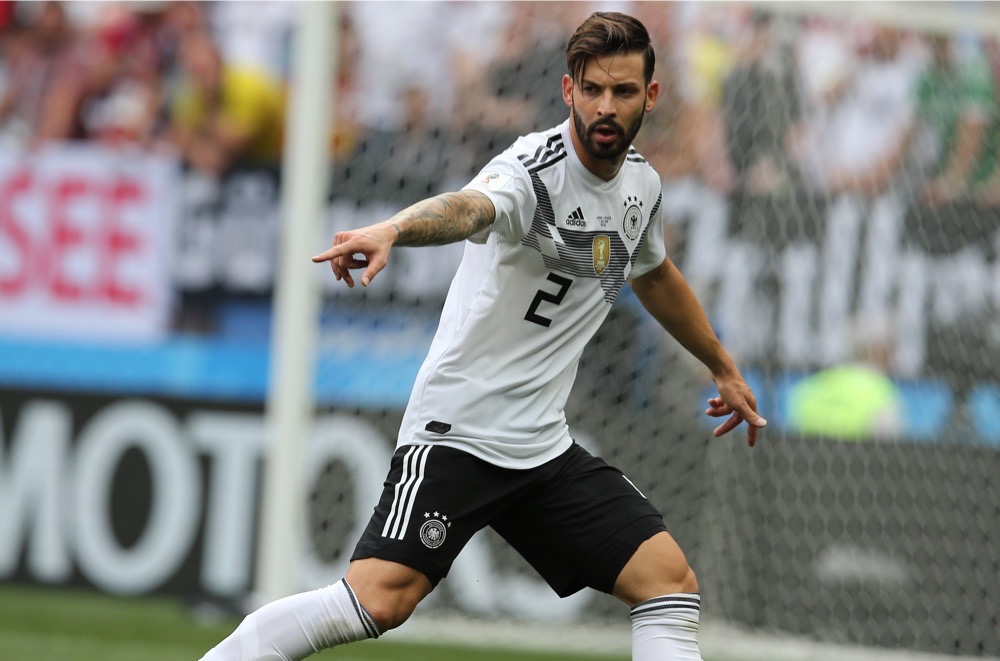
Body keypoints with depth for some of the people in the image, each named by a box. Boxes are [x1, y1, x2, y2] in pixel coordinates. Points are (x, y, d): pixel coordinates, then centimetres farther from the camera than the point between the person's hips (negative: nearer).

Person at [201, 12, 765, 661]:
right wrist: (390, 231, -63)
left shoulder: (641, 183, 8)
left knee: (671, 582, -2)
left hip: (545, 448, 7)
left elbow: (655, 276, 31)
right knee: (381, 599, -22)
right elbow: (468, 207, -41)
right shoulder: (532, 169, -17)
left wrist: (724, 369, 41)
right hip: (457, 430, -7)